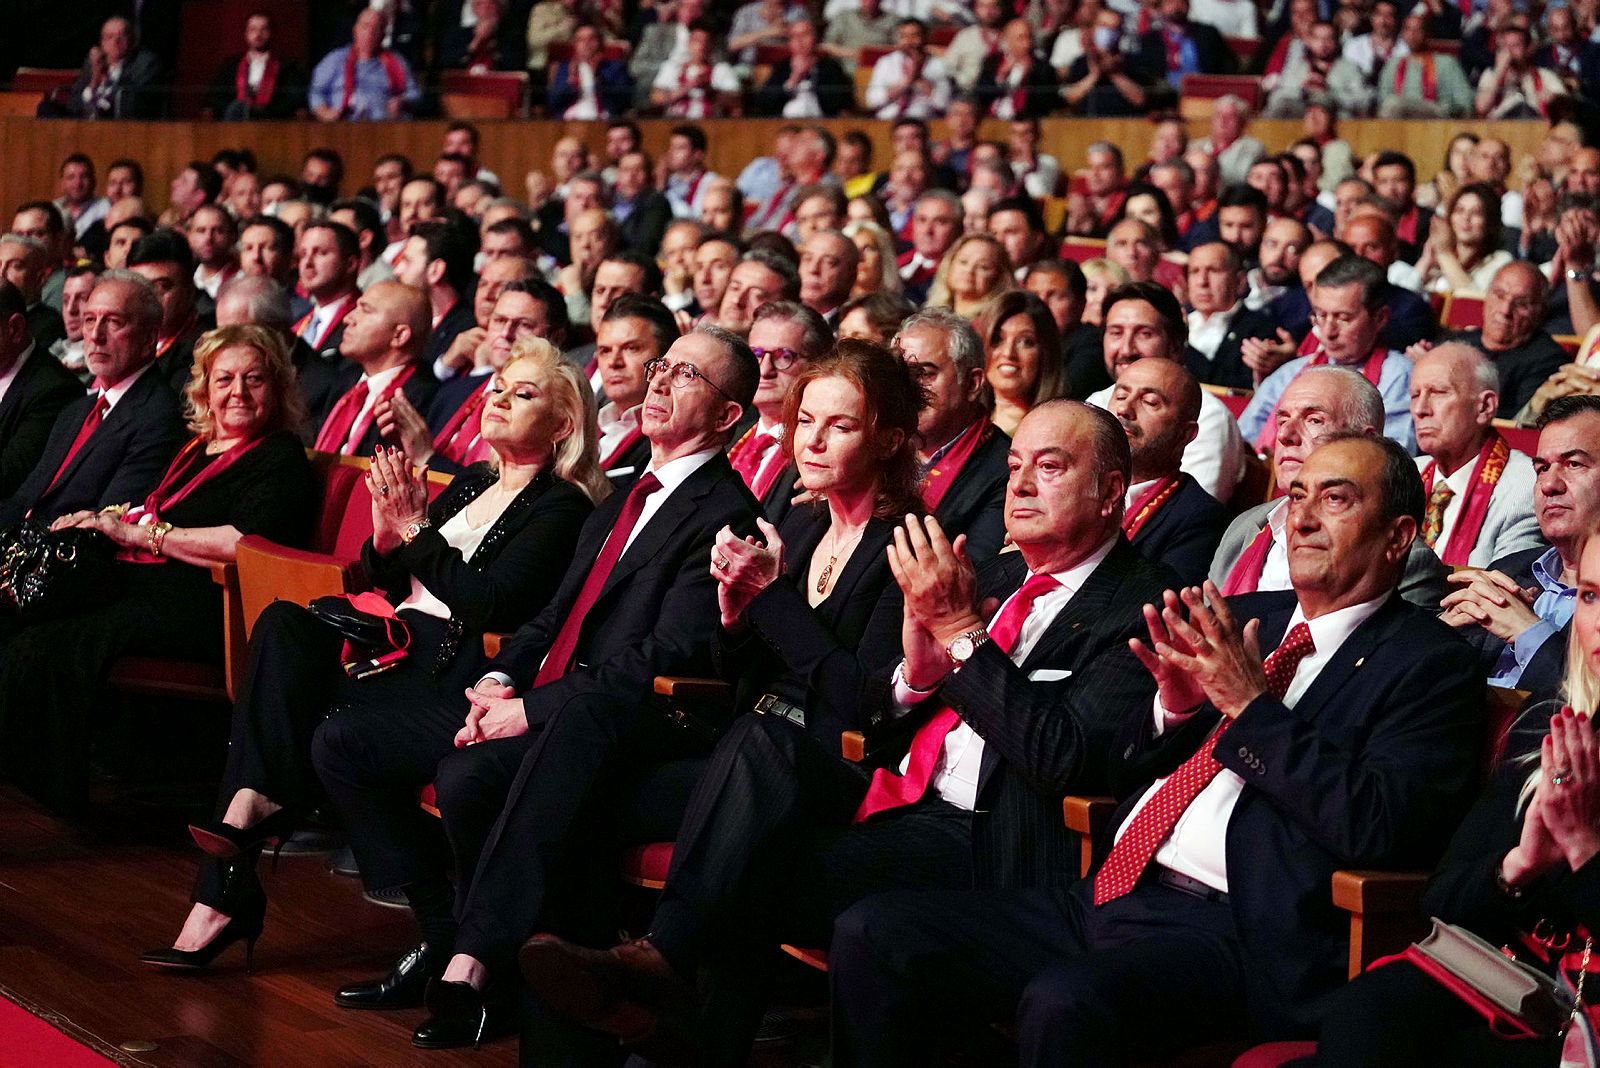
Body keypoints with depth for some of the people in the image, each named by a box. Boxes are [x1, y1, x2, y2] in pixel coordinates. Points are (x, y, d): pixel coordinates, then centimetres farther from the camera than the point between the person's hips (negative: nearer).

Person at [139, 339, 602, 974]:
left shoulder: (561, 507, -3)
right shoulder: (473, 482, 22)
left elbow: (487, 603, -16)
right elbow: (389, 583, 21)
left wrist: (416, 530, -8)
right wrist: (387, 534, 0)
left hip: (452, 678, -7)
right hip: (397, 654, 8)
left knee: (339, 737, -34)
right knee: (283, 624, -21)